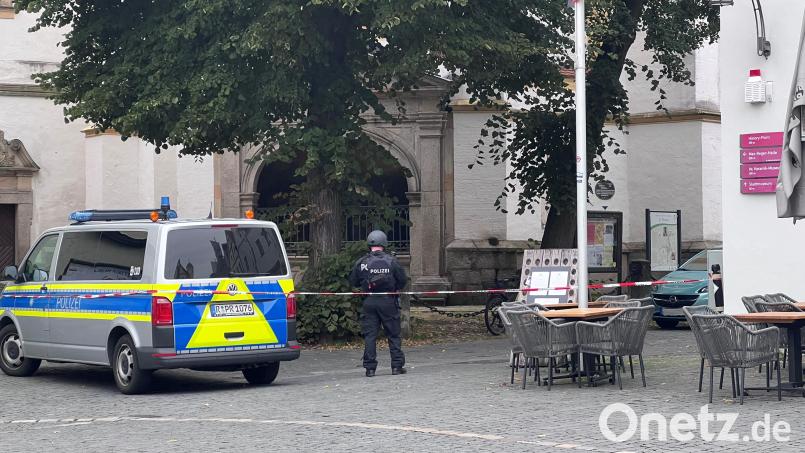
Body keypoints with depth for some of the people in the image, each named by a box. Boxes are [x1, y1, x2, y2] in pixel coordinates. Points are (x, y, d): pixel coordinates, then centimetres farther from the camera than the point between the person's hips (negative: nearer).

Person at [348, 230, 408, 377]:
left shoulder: (361, 263, -2)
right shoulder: (391, 261, -6)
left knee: (369, 335, 5)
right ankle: (397, 366, 8)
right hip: (388, 302, -1)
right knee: (393, 334, 8)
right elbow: (403, 281, -3)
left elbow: (353, 282, 6)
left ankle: (370, 368, 2)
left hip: (369, 303, 1)